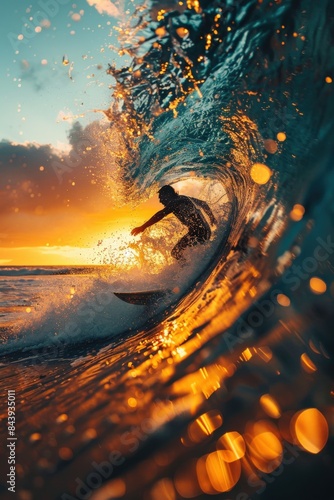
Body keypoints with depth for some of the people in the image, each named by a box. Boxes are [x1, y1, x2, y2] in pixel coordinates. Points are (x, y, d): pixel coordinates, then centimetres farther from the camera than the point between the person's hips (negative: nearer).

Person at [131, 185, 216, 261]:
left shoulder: (176, 202, -9)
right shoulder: (186, 198, 17)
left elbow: (161, 214, -24)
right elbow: (204, 204, 29)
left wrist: (143, 227, -31)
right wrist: (211, 217, 44)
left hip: (197, 233, -9)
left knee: (176, 252, -6)